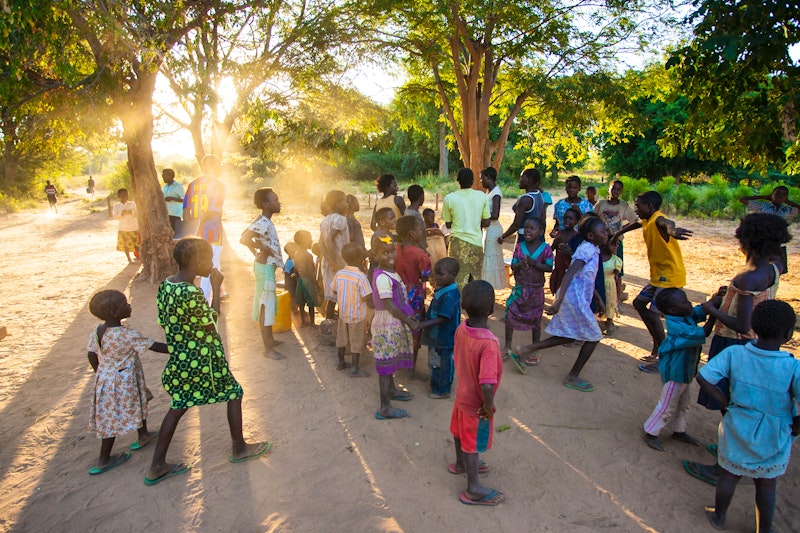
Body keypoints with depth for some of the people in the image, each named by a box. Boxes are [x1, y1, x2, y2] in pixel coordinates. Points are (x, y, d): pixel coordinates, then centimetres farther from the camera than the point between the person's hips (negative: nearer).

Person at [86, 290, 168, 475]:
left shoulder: (97, 331, -5)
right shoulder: (126, 335, -26)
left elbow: (92, 356, 5)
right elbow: (155, 346, -22)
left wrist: (101, 375, 20)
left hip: (104, 378, 8)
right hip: (122, 382, -7)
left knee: (140, 402, 24)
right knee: (114, 419, 9)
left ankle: (143, 436, 42)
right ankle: (103, 461, 23)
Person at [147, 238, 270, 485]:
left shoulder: (165, 285, 0)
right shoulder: (191, 293, -28)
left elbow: (163, 321, 8)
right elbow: (211, 323, -15)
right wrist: (216, 289, -12)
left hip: (179, 359, 8)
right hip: (202, 360, -8)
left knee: (179, 405, 18)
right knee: (234, 392, 12)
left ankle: (157, 466, 25)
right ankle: (239, 447, 29)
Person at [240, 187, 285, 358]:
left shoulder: (264, 221, 8)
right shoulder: (263, 222, -22)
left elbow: (246, 234, 18)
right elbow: (244, 239, -34)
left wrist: (257, 253, 11)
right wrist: (264, 250, -21)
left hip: (267, 267, 10)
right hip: (265, 268, -10)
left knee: (269, 304, 20)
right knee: (266, 306, -3)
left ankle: (269, 339, 34)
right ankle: (268, 348, 6)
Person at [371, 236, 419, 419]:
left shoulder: (391, 272, 6)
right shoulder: (382, 277, -24)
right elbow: (389, 305, -26)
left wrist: (408, 316, 7)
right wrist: (409, 321, -19)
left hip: (395, 322, 9)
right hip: (387, 323, -9)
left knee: (391, 359, 25)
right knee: (387, 362, -2)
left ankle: (391, 390, 46)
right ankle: (385, 408, 6)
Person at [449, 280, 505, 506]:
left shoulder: (461, 330, -14)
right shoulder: (488, 343, -37)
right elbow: (487, 385, -38)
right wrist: (489, 407, -21)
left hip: (462, 394, 7)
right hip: (476, 404, -7)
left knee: (461, 432, 28)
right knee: (474, 444, 13)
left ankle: (461, 464, 55)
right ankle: (473, 489, 33)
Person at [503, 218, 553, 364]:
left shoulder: (546, 248, -8)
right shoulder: (520, 247, -1)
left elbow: (549, 267, -14)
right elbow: (513, 265, -2)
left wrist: (534, 263, -27)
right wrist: (520, 265, -24)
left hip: (536, 290, -2)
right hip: (519, 288, 2)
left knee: (535, 320, 10)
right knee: (510, 316, 2)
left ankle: (534, 352, 24)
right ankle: (507, 347, 21)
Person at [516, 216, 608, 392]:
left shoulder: (591, 248, 14)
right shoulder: (588, 249, -16)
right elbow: (570, 274, -27)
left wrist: (598, 299, 30)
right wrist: (559, 300, -35)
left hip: (575, 298, 9)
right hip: (575, 299, -9)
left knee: (569, 336, 18)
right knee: (593, 337, 4)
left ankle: (528, 349, 16)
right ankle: (572, 377, 15)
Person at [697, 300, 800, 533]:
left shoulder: (734, 354, -19)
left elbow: (703, 378, -20)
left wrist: (725, 401, -5)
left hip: (737, 430, 2)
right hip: (773, 440, -1)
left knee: (730, 475, 24)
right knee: (767, 485, 23)